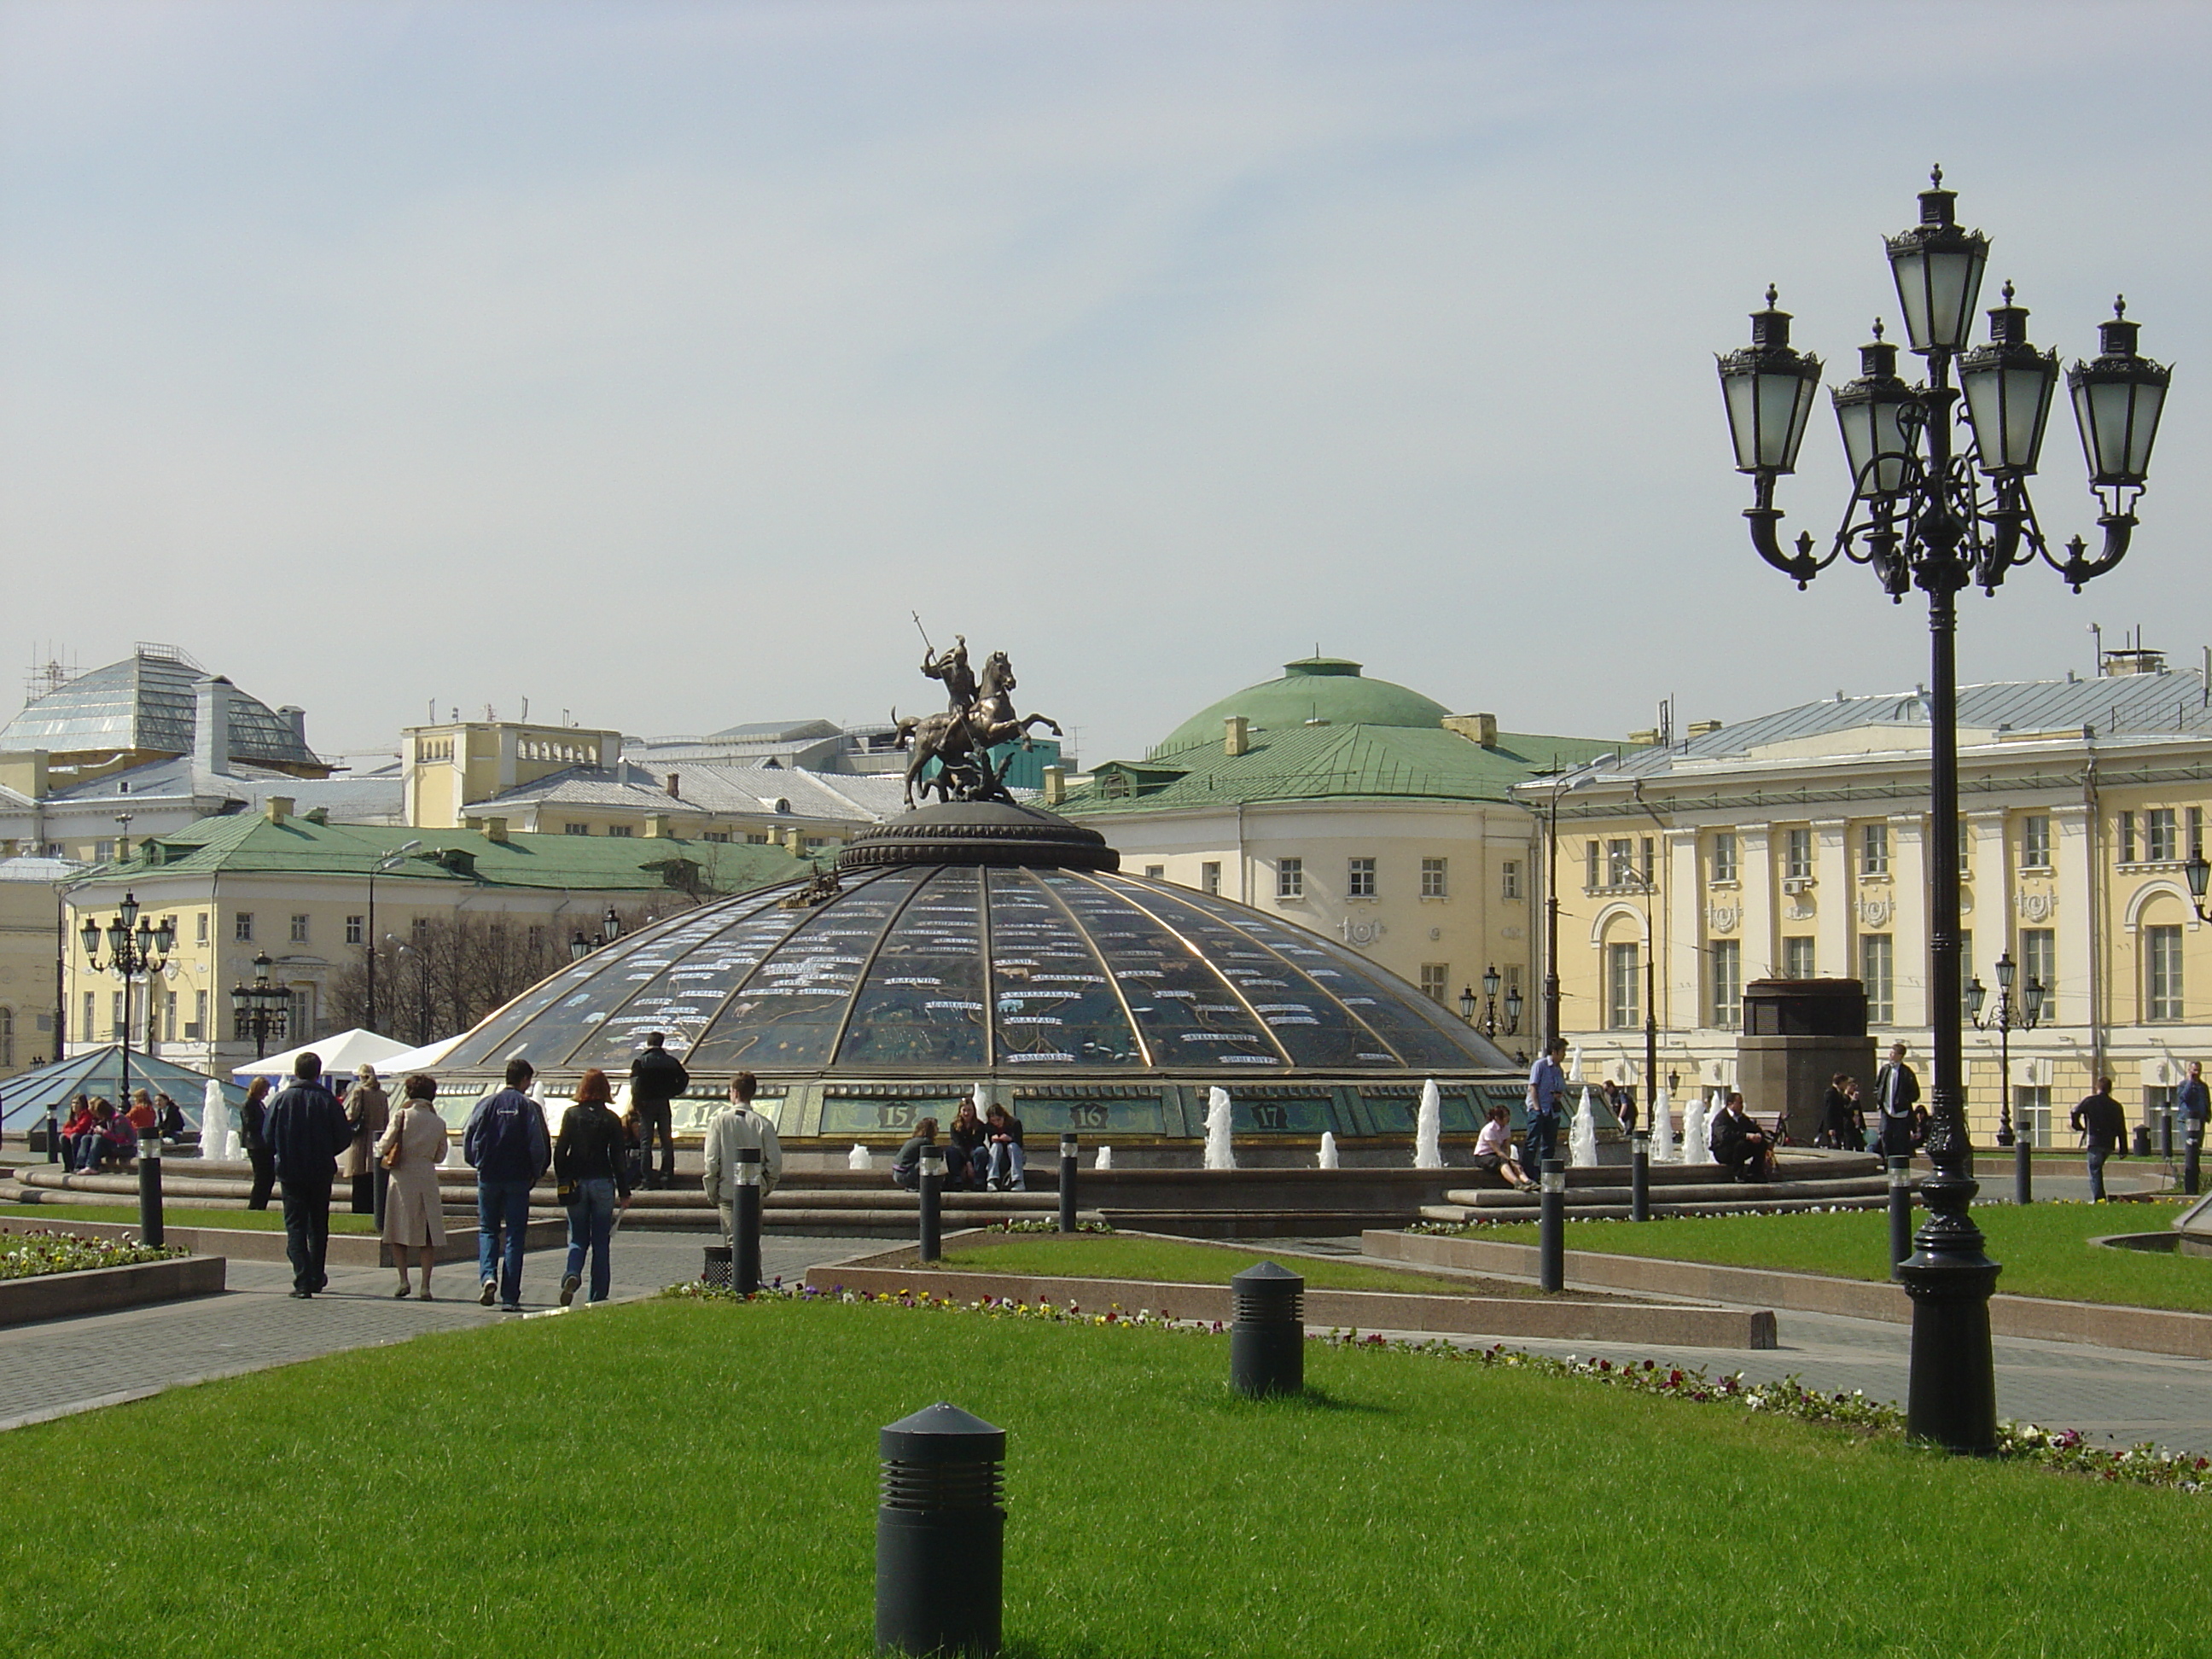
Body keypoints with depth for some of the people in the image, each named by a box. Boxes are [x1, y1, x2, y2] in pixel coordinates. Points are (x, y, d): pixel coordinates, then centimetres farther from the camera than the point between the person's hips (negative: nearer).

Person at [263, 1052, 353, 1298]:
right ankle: (316, 1277, 25)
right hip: (321, 1172, 1)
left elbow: (267, 1136, -2)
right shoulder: (327, 1100, -6)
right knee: (318, 1226, 17)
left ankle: (303, 1280, -11)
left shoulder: (282, 1100, -5)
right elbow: (344, 1136, -5)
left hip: (290, 1172, -1)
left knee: (295, 1226, 0)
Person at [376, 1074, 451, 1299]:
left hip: (402, 1179, -1)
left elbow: (383, 1145, -5)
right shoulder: (438, 1123, 2)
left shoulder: (401, 1116, -5)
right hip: (427, 1178, 1)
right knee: (428, 1235, 5)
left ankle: (403, 1280, 0)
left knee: (398, 1232, 9)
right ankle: (425, 1285, -2)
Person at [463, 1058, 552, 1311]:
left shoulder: (487, 1103, 0)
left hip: (488, 1176, 1)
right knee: (514, 1236, 3)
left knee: (487, 1230, 16)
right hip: (518, 1179, -1)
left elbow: (468, 1139, -1)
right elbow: (540, 1146, -8)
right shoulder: (530, 1107, -4)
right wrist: (535, 1174, 6)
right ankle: (509, 1297, 1)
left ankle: (488, 1276, -10)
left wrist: (479, 1164, 13)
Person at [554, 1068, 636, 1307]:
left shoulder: (571, 1115, -1)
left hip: (576, 1183, 1)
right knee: (600, 1241, 7)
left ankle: (572, 1274, -19)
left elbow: (560, 1151, -2)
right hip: (602, 1183, -1)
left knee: (578, 1238, 10)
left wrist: (562, 1180, 10)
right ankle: (598, 1295, 6)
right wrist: (624, 1192, 2)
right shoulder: (611, 1119, -3)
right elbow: (618, 1157, -3)